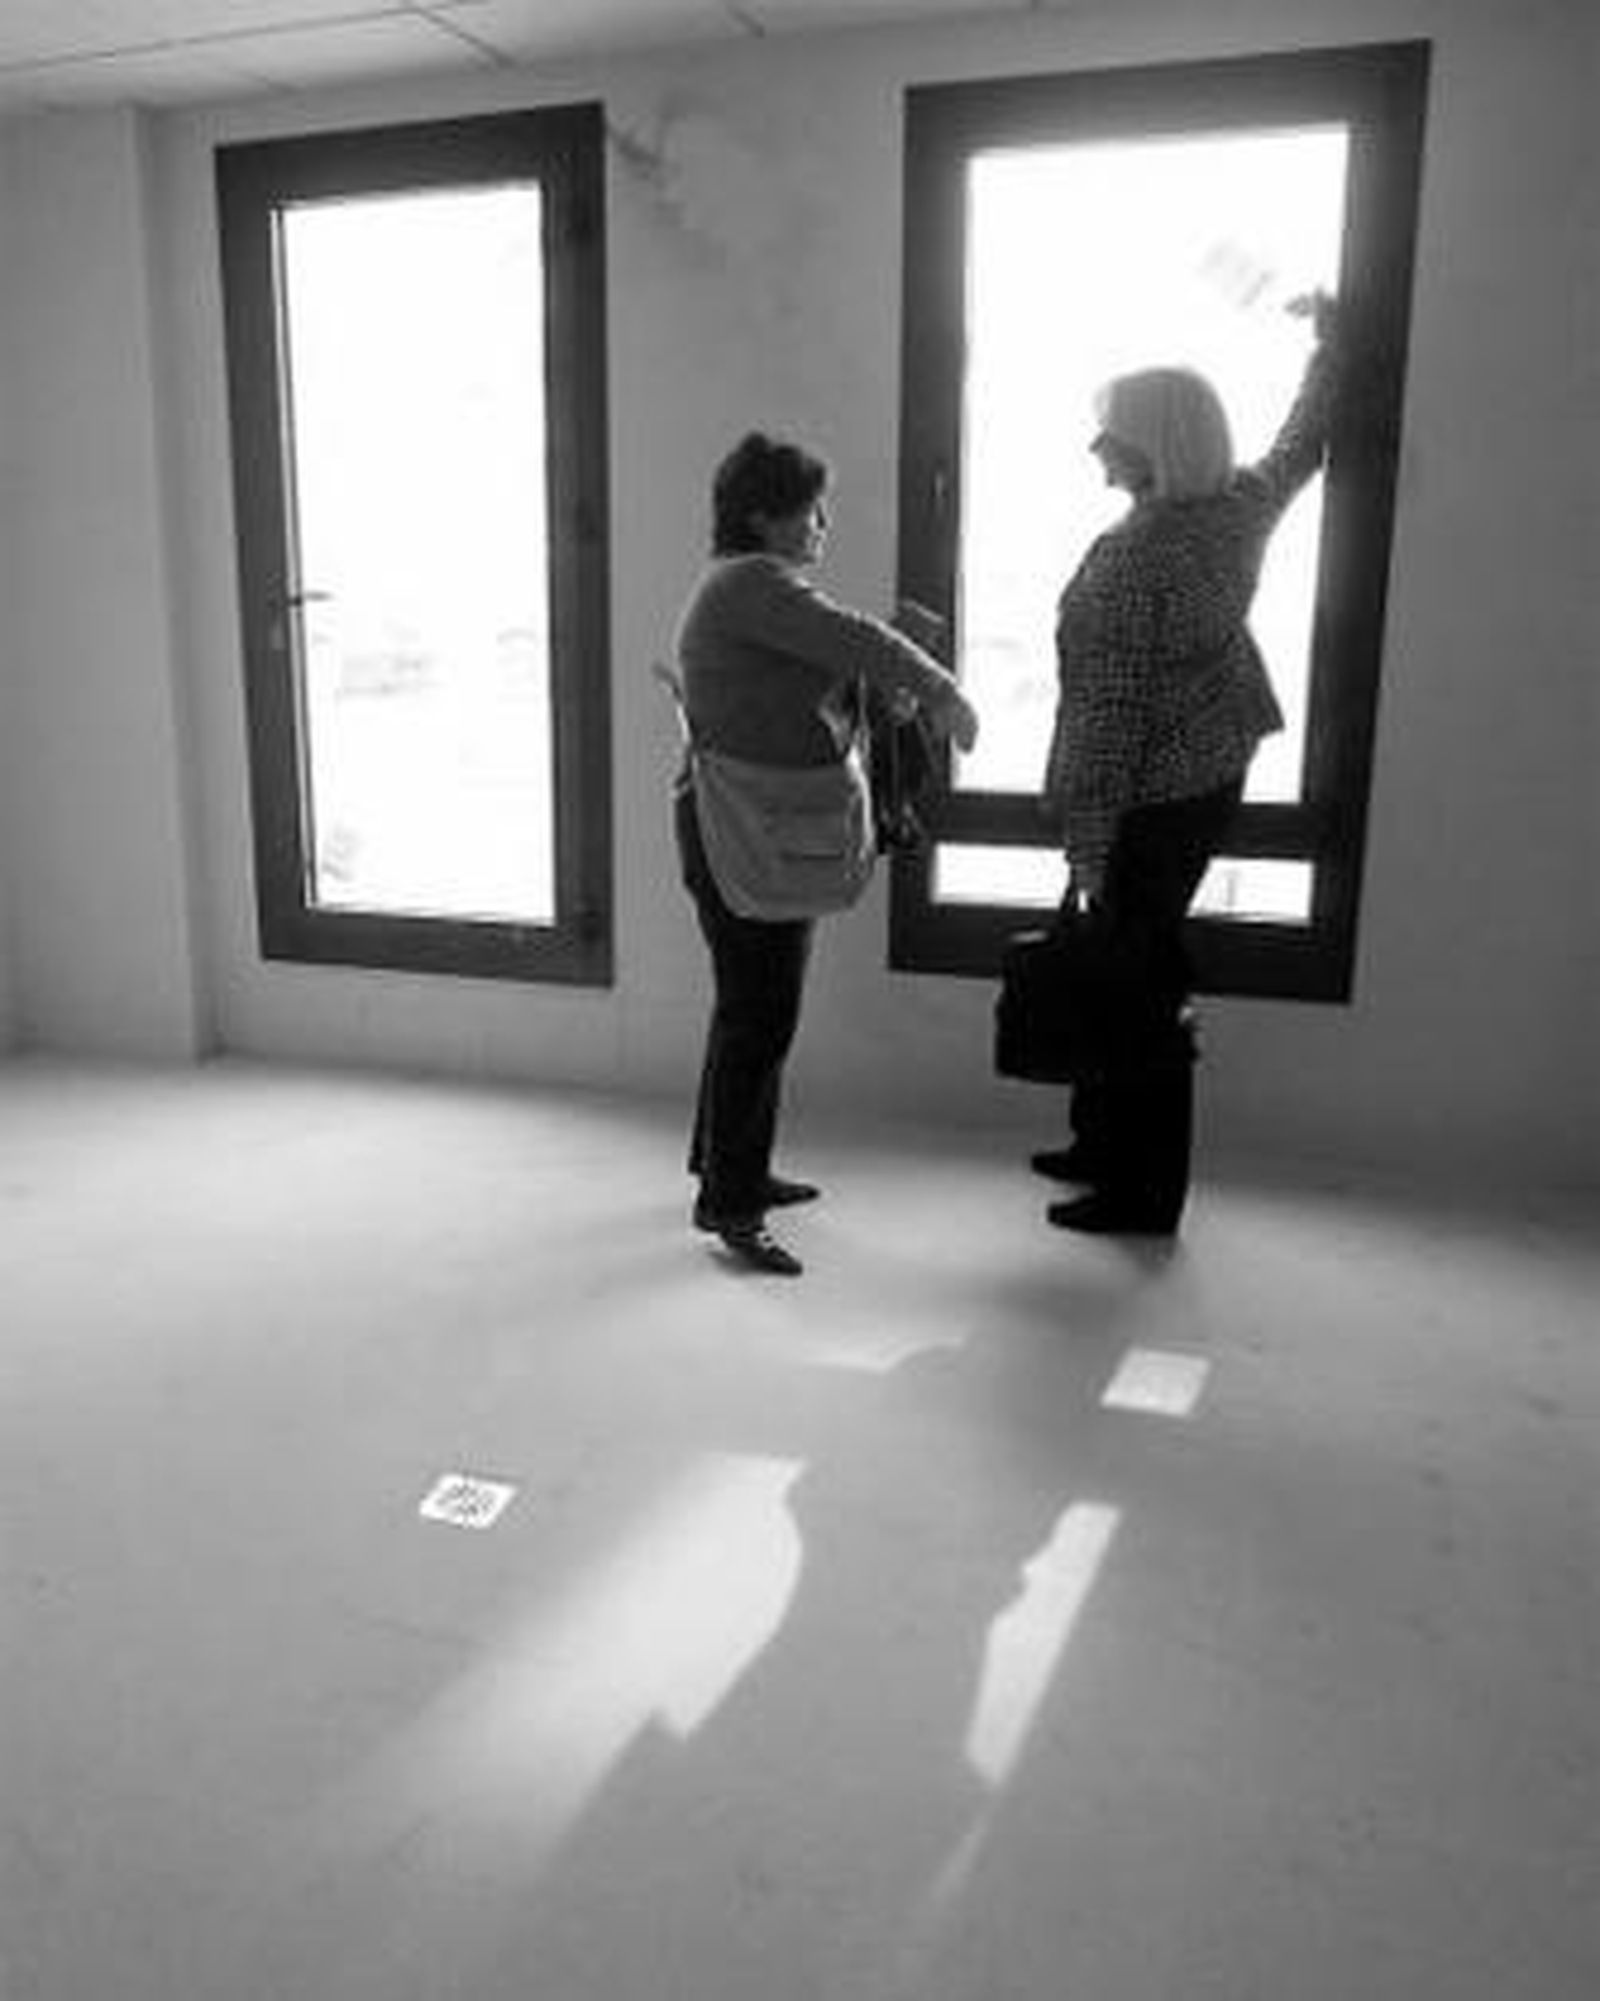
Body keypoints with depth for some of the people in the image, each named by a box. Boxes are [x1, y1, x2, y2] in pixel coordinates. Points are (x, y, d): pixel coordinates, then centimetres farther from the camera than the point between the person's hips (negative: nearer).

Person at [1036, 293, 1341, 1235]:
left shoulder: (1130, 560, -23)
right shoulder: (1241, 506, 1)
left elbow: (1111, 714, -23)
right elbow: (1305, 442, 22)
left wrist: (1088, 842, -18)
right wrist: (1328, 337, 38)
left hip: (1154, 797, -9)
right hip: (1219, 770, 9)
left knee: (1138, 986, 2)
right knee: (1147, 966, 19)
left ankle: (1144, 1193, 14)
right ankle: (1105, 1145, 33)